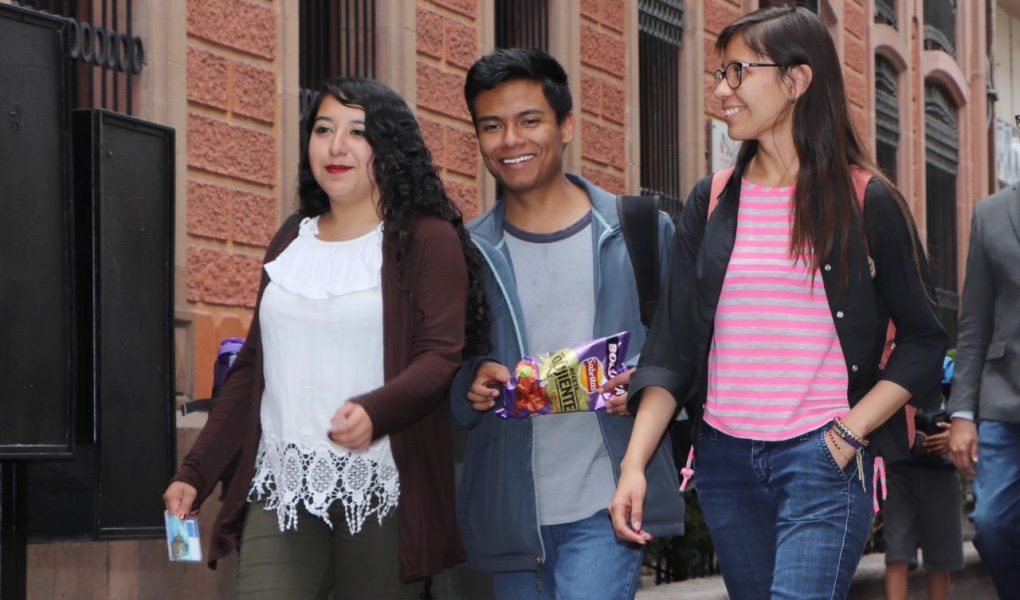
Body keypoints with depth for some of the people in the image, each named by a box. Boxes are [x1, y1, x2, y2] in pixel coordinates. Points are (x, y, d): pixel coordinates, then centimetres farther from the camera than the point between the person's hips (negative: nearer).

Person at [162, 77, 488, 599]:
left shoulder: (428, 240, 0)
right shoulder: (290, 241, 18)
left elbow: (440, 357, -11)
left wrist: (373, 411, -30)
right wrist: (195, 472, 14)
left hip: (382, 497, -4)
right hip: (282, 494, 4)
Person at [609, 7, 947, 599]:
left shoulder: (867, 202, -2)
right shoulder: (711, 203, 8)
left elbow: (924, 341, 1)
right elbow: (672, 347, 5)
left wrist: (848, 434, -10)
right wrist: (634, 464, -5)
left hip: (821, 461, -4)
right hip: (726, 458, 4)